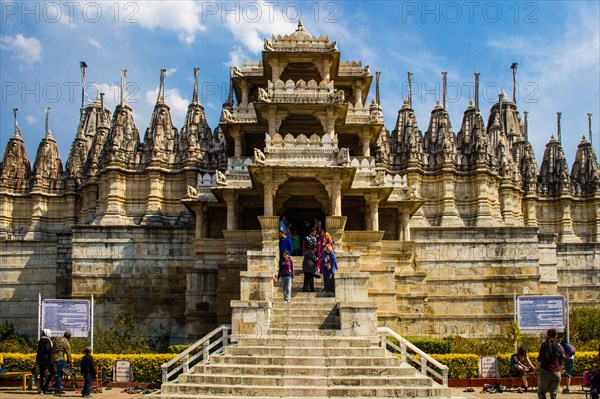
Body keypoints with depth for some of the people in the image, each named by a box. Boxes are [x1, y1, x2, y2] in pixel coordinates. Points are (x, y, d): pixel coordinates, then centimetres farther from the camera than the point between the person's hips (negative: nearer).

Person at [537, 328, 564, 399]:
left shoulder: (544, 344, -1)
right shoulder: (559, 346, 8)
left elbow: (540, 359, -6)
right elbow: (560, 362, 14)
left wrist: (537, 369, 5)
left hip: (545, 371, -3)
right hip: (556, 372, 3)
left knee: (541, 391, 8)